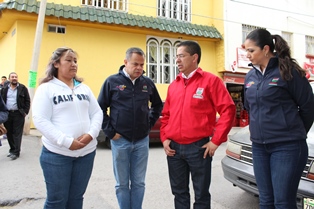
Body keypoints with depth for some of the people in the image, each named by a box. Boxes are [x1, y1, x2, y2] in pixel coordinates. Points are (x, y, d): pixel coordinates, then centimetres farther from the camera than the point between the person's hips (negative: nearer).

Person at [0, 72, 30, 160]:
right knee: (9, 133, 10)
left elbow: (27, 101, 0)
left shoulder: (23, 88, -1)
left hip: (18, 114, -4)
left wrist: (25, 112, -7)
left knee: (17, 133, -2)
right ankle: (12, 149, 24)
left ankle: (16, 152, 1)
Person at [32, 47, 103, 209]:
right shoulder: (46, 88, -4)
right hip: (57, 154, -4)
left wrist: (91, 134, -11)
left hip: (86, 152, 5)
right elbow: (40, 120, -13)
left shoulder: (84, 88, 12)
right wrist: (67, 142, -20)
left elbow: (97, 113, 8)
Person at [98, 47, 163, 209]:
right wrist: (110, 131, -6)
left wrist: (150, 123, 7)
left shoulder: (148, 83, 4)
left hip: (142, 141, 2)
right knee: (122, 184, 10)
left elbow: (158, 105, 18)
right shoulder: (112, 81, -4)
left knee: (139, 183, 12)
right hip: (120, 141, -2)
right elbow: (100, 109, -2)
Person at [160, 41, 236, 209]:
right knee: (179, 192, 16)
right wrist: (164, 138, 5)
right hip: (174, 148, 5)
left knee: (201, 194, 9)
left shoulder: (210, 80, -4)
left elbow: (228, 109, -9)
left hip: (198, 147, -5)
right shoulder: (173, 85, 12)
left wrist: (216, 140, -12)